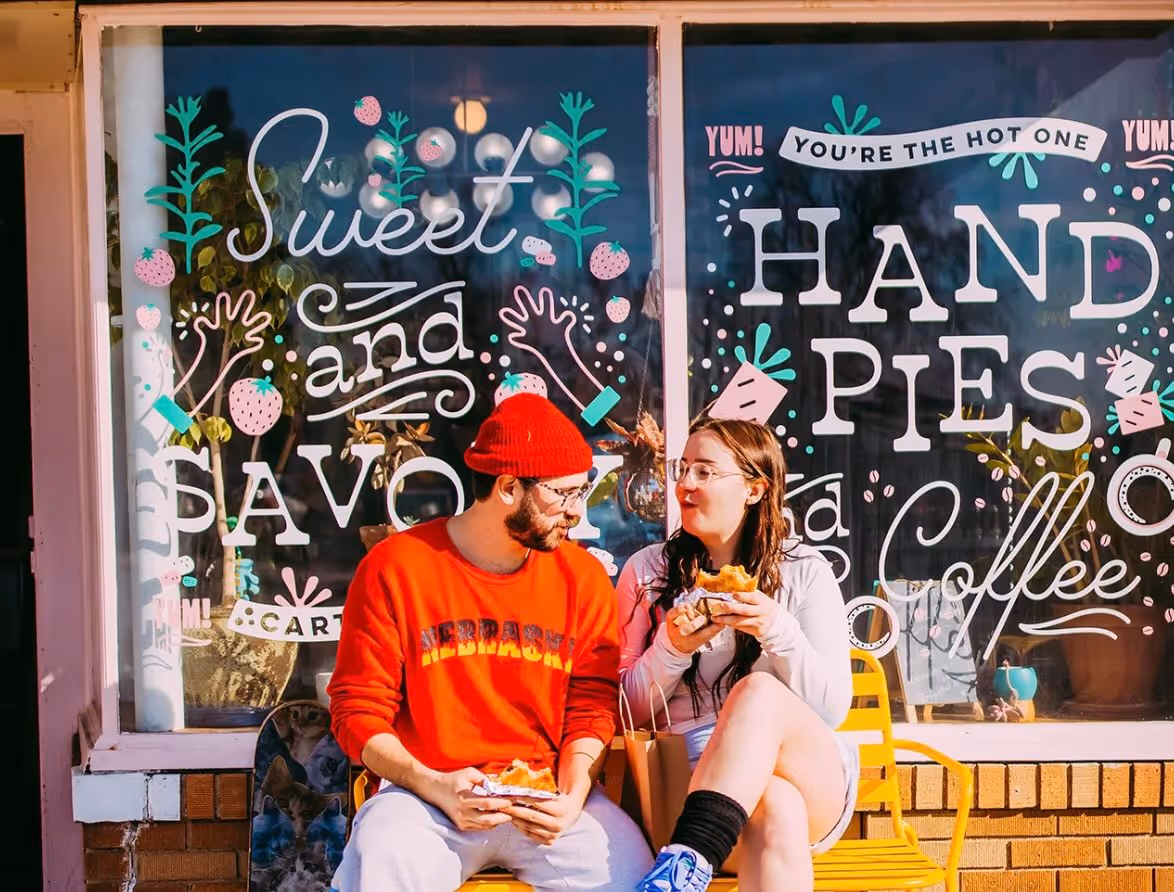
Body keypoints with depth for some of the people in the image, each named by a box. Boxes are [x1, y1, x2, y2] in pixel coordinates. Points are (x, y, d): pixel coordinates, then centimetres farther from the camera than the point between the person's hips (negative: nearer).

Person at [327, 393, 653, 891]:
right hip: (426, 791, -3)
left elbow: (592, 705, 6)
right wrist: (433, 786, -17)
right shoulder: (394, 568, -2)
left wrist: (572, 796, -13)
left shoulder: (582, 576, 5)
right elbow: (357, 710, -2)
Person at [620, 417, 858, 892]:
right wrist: (672, 650, -12)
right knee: (776, 811, -39)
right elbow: (626, 710, 7)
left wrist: (780, 634, -16)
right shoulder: (648, 570, 8)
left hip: (815, 779, 1)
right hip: (691, 776, -1)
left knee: (759, 690, -35)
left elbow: (833, 708, 1)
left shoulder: (804, 572, 6)